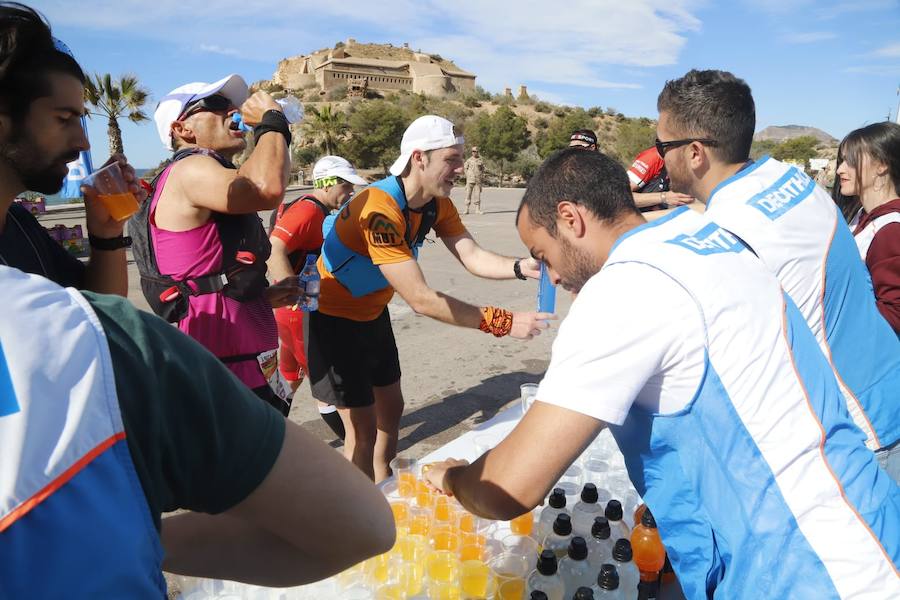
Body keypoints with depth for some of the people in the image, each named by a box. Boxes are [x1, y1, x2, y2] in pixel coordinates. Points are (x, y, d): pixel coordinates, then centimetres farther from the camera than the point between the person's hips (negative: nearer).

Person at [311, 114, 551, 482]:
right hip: (334, 321, -8)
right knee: (364, 430, -4)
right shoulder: (379, 210, -34)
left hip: (373, 315, 9)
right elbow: (420, 299, -37)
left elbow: (472, 257, -15)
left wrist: (523, 267, -34)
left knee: (391, 409, 17)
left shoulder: (437, 205, -6)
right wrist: (500, 322, -37)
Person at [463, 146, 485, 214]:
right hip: (470, 180, 0)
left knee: (477, 195, -2)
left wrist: (481, 175, 2)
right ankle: (466, 209, 1)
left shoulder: (480, 160, 8)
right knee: (468, 194, -2)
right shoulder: (469, 160, 8)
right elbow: (465, 168, 13)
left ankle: (478, 209, 2)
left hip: (478, 180, 0)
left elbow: (483, 169, 16)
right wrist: (468, 176, 2)